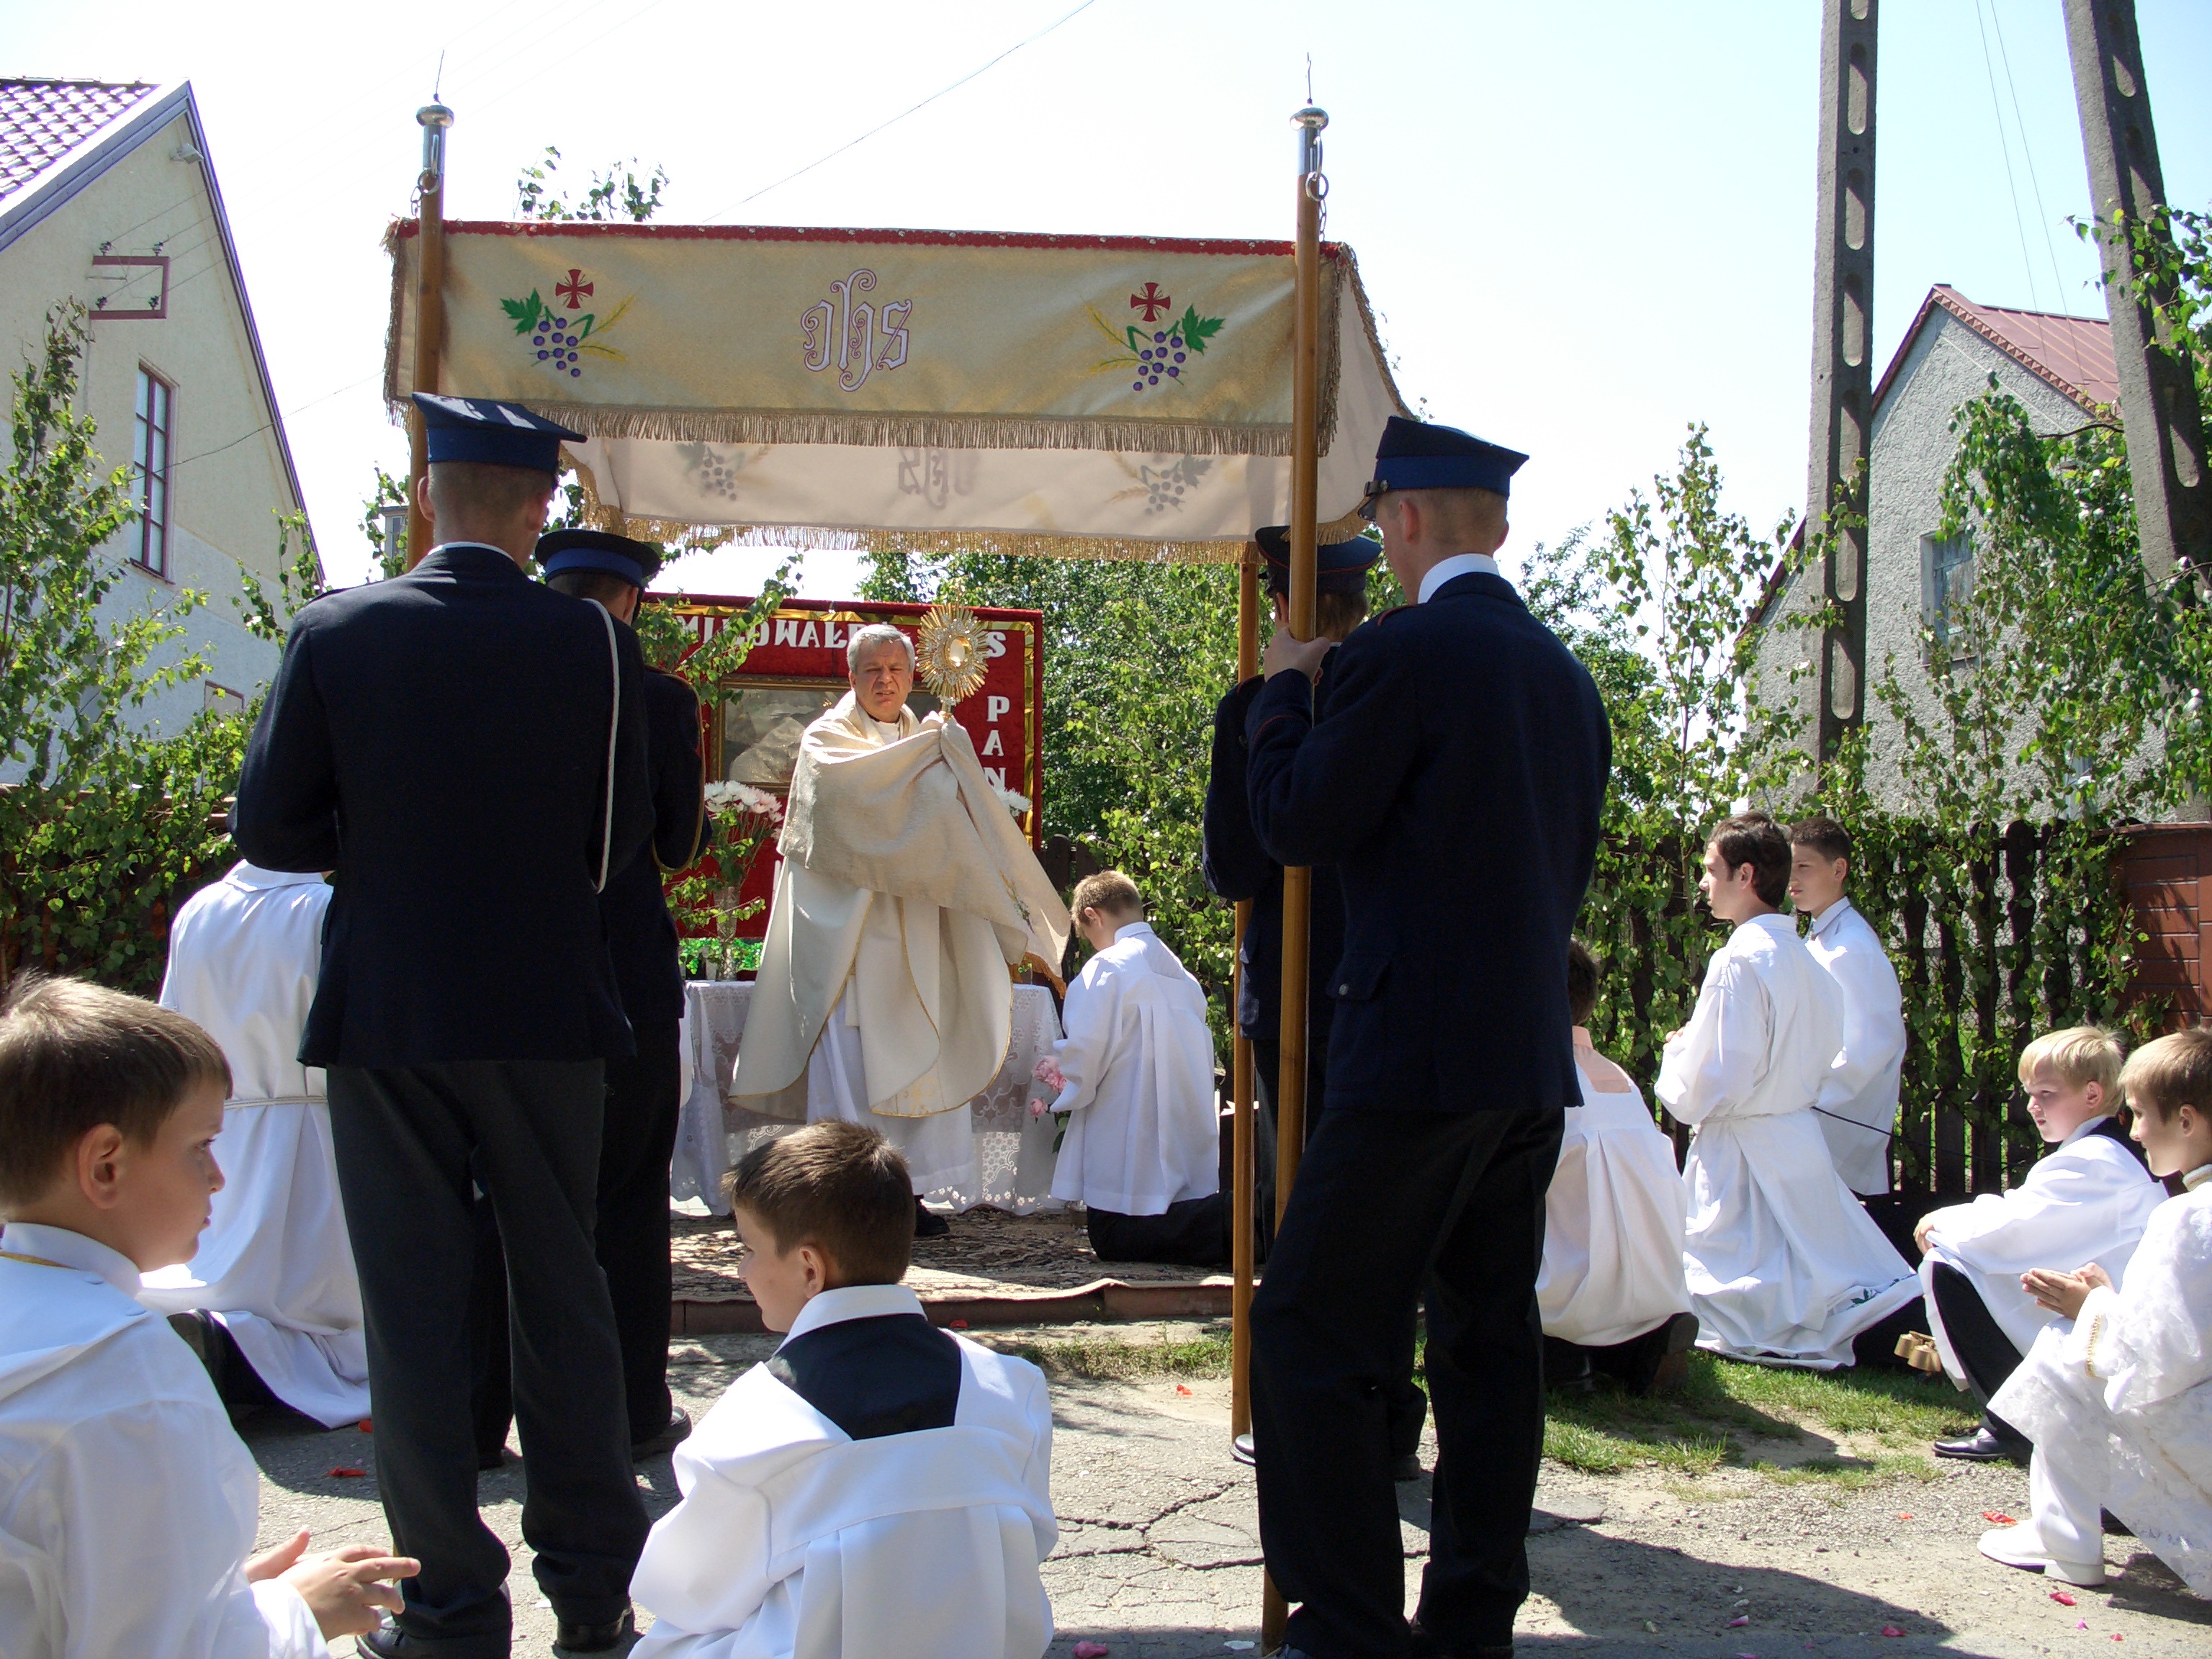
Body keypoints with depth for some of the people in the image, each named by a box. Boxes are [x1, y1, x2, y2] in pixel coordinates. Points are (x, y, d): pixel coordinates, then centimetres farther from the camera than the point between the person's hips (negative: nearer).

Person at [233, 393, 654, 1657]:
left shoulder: (337, 631, -5)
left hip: (387, 1017, -1)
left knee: (416, 1312, 7)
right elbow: (622, 839, -2)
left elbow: (270, 830, -3)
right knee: (564, 1293, 13)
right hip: (551, 1014, 1)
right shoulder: (594, 642, -6)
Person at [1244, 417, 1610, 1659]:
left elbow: (1298, 826, -9)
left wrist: (1287, 689, 5)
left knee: (1315, 1334, -2)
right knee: (1490, 1337, 14)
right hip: (1535, 1056, 9)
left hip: (1419, 1053, -8)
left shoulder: (1401, 651, -12)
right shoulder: (1566, 673, 13)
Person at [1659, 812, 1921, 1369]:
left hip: (1744, 1151, -8)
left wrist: (1676, 1052, 1)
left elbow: (1711, 1089, -20)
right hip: (1801, 1140, 8)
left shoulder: (1739, 961, -19)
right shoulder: (1806, 959, 8)